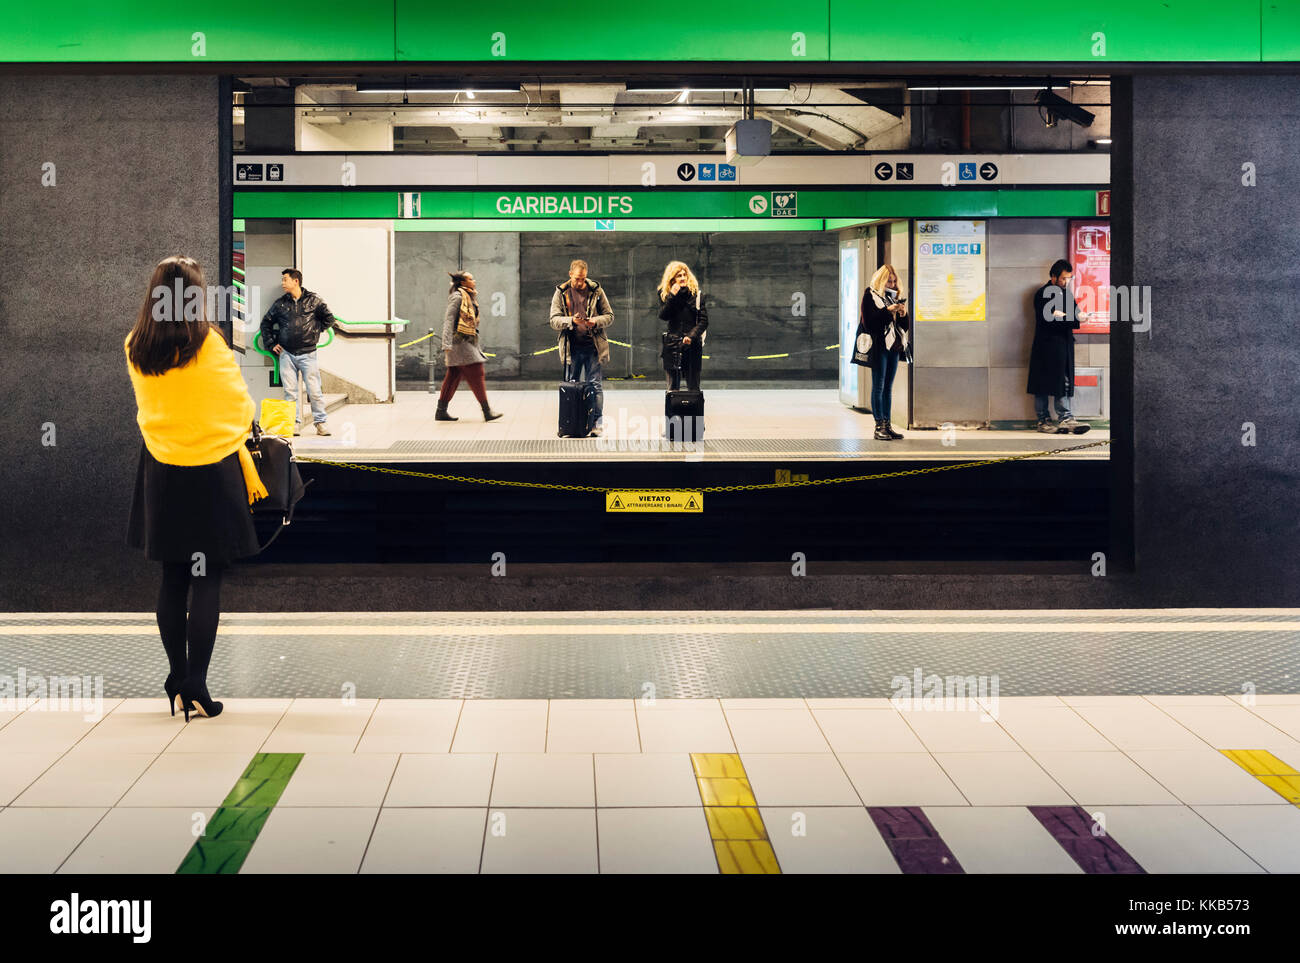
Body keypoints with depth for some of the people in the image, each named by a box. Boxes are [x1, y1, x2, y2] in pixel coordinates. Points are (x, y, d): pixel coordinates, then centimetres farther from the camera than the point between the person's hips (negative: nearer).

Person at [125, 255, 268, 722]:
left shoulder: (135, 348, 0)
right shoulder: (209, 344, -13)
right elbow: (239, 407, -2)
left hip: (161, 470, 4)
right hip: (212, 470, -4)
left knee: (172, 578, 11)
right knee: (208, 579, 0)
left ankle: (177, 682, 17)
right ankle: (195, 685, -3)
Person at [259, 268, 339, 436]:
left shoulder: (313, 299, 3)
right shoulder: (280, 303, 9)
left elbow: (328, 318, 13)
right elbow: (266, 323, 19)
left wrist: (315, 332, 6)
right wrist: (271, 344, 12)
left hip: (307, 353, -2)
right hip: (286, 354, 2)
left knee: (314, 390, -4)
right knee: (290, 391, 0)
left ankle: (320, 423, 2)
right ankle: (294, 423, 6)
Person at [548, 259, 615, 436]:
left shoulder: (596, 290, 4)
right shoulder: (561, 293, 4)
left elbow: (609, 316, 6)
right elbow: (554, 320, -1)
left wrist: (596, 321, -14)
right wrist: (572, 321, -19)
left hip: (593, 345, -1)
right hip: (572, 347, 1)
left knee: (595, 385, -3)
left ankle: (597, 423, 1)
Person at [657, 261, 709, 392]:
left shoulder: (696, 295, 1)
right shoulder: (666, 295, 8)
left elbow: (704, 321, -2)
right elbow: (663, 316, -6)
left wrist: (691, 336, -15)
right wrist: (672, 296, -13)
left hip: (692, 346, -2)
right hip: (672, 345, 2)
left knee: (693, 388, -1)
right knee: (673, 387, 0)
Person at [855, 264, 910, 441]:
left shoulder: (893, 297, 18)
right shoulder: (870, 295, -1)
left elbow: (905, 326, 17)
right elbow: (869, 321, -13)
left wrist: (903, 314, -3)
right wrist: (888, 311, -18)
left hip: (893, 346, 7)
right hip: (879, 346, -7)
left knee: (888, 387, 7)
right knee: (878, 386, -7)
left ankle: (887, 425, 9)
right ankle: (879, 427, -7)